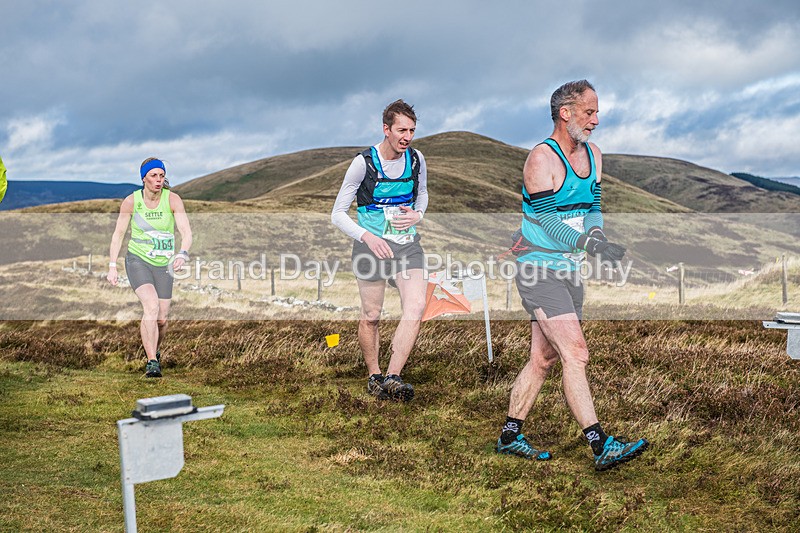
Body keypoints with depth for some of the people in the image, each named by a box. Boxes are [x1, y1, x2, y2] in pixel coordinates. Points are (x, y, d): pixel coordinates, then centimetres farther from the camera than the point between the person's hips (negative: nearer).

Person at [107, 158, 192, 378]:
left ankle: (155, 351, 36)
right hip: (137, 260, -2)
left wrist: (182, 254, -36)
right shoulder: (131, 201, -9)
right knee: (151, 306, -25)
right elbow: (118, 234, 1)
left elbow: (186, 232, -17)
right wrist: (112, 266, -2)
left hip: (163, 264, 2)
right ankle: (152, 362, -22)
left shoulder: (173, 199, -10)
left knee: (161, 319, 3)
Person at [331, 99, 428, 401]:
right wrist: (367, 236, -22)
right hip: (372, 246, -3)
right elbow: (338, 214, -6)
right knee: (371, 317, 5)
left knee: (416, 307, -17)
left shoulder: (416, 159, 1)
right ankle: (373, 376, 26)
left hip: (408, 245, 3)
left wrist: (417, 215, -1)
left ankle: (392, 378, -15)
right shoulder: (363, 163, -11)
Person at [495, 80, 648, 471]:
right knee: (576, 354, -14)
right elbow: (547, 223, -20)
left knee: (544, 359, 12)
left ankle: (510, 436, 23)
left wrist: (595, 233, -10)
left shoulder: (592, 156, 12)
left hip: (569, 272, 8)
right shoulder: (542, 159, -14)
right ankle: (600, 446, -13)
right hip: (539, 271, -8)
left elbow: (592, 207, 12)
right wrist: (590, 245, -29)